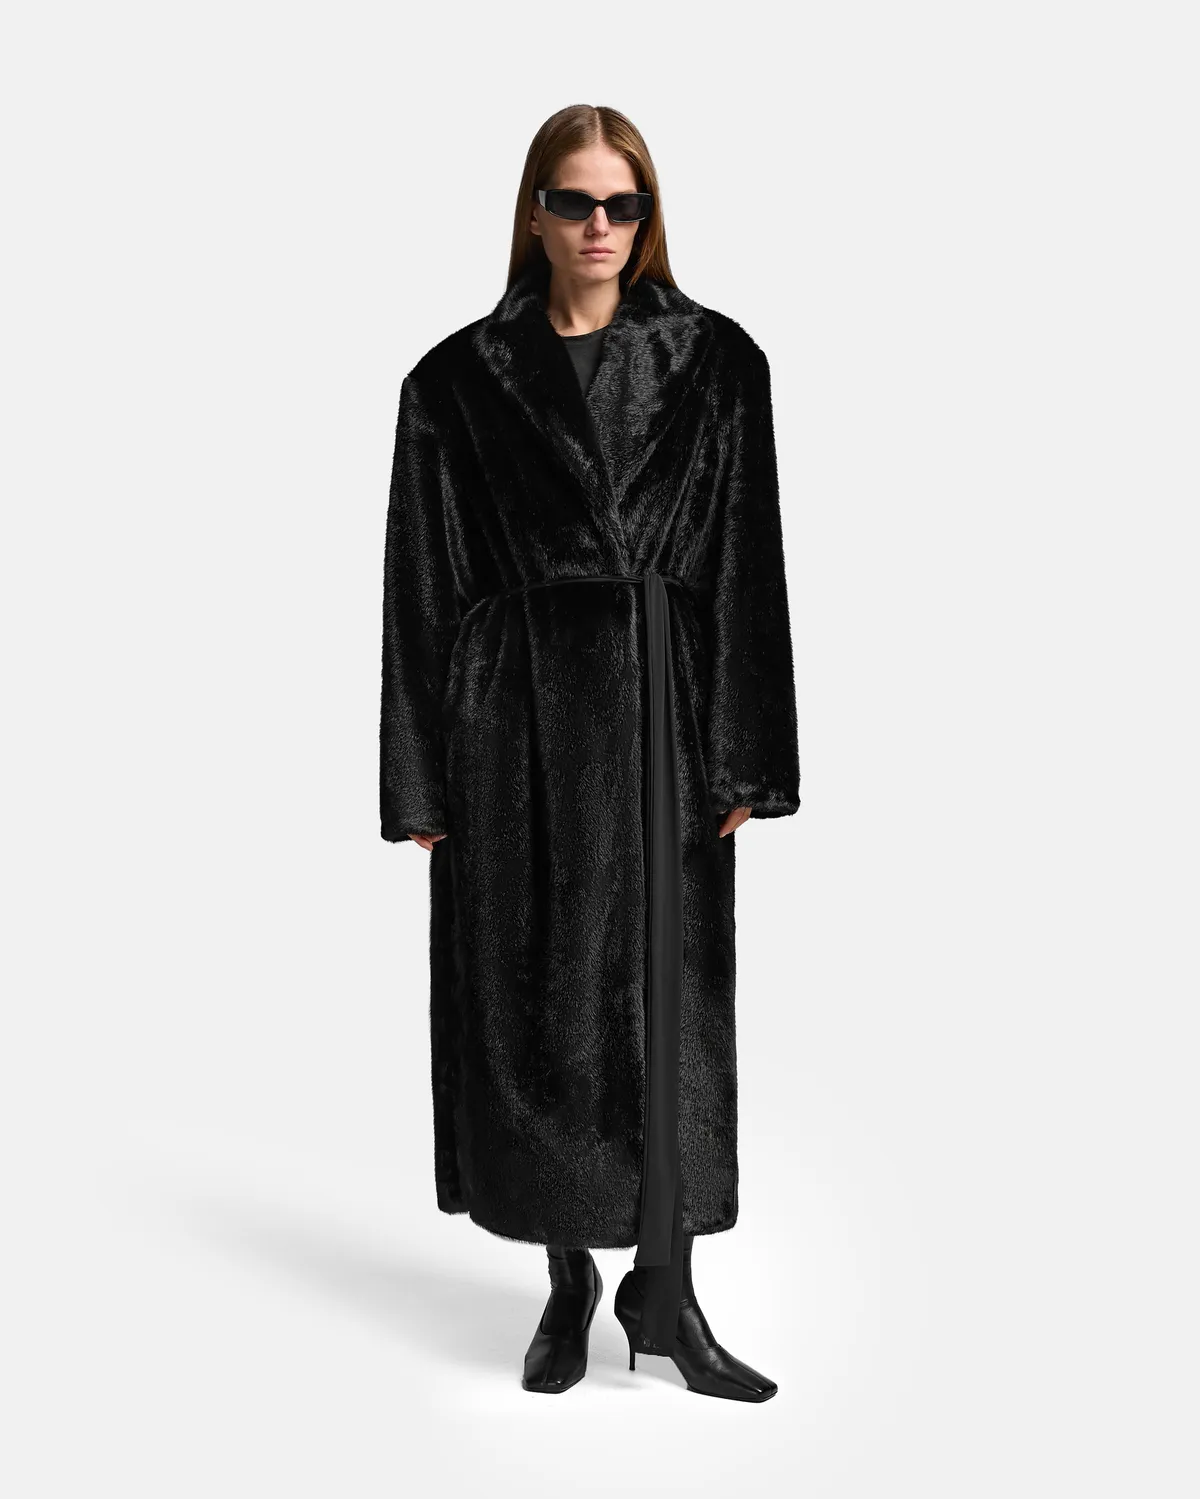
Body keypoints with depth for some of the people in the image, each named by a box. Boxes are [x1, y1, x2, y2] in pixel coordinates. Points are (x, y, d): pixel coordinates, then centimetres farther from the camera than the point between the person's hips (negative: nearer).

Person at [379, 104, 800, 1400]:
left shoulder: (715, 363, 3)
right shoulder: (459, 380, 3)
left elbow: (751, 570, 1)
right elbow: (423, 588, 2)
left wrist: (748, 762, -4)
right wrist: (419, 782, -2)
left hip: (664, 711, 0)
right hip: (516, 713, 0)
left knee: (669, 997, 3)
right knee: (535, 1000, 6)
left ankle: (666, 1287, 15)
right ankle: (569, 1284, 22)